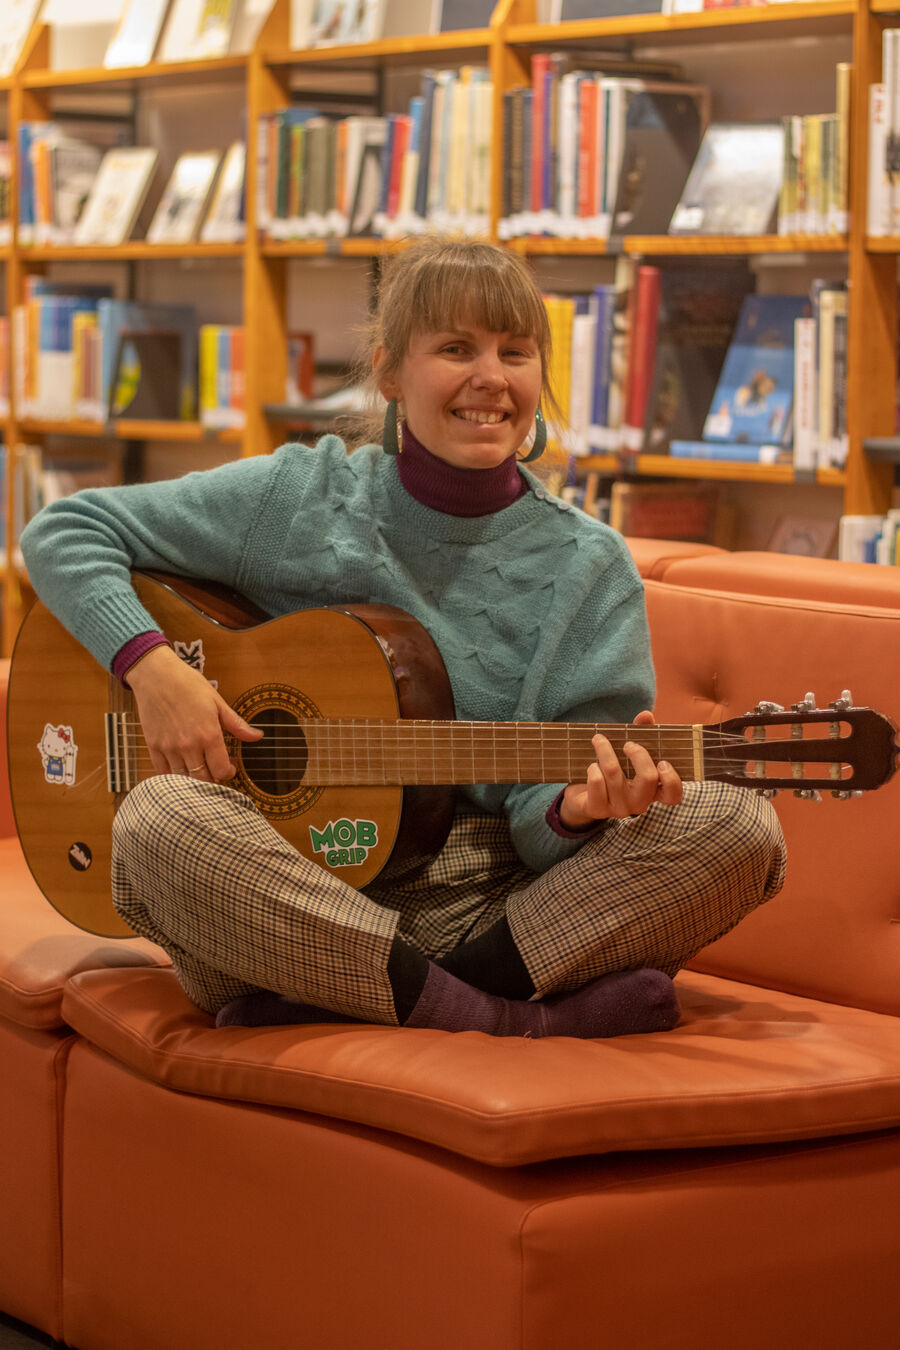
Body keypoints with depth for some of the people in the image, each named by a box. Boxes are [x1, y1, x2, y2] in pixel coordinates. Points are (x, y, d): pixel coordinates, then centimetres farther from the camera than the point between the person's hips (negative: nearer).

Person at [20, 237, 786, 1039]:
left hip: (503, 908, 1)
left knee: (740, 829, -22)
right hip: (295, 901, -1)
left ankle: (327, 1006, -25)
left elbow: (535, 820, -1)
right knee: (160, 820, -33)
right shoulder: (300, 500, 2)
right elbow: (66, 531, 6)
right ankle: (522, 1023, -27)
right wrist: (151, 664, -11)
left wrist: (575, 811, -25)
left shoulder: (587, 568, 4)